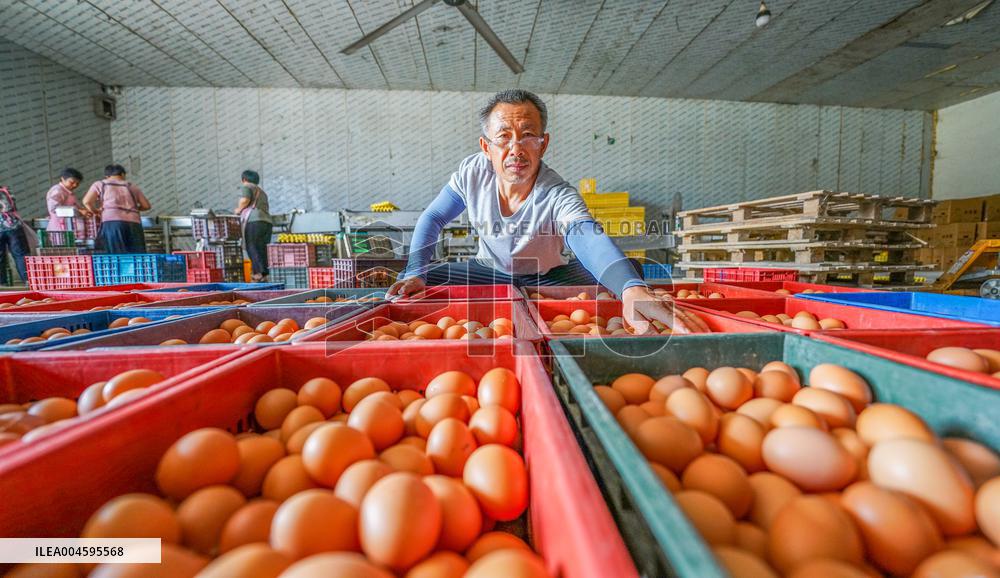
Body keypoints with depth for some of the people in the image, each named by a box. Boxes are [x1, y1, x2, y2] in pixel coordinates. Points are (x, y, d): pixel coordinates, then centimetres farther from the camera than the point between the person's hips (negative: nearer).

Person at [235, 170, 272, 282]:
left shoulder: (246, 187, 10)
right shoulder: (262, 191, 32)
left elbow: (245, 200, -10)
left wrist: (238, 209, 8)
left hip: (254, 221, -7)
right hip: (267, 221, 7)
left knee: (252, 247, -8)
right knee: (263, 249, 4)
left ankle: (258, 273, -19)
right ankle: (266, 274, -3)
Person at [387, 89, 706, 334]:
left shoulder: (558, 195, -29)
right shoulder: (472, 173, -19)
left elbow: (590, 239, -49)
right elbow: (432, 219, -8)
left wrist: (632, 289, -70)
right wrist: (415, 273, -23)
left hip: (548, 276, -2)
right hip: (488, 270, 3)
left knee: (610, 293, -24)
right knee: (416, 290, -15)